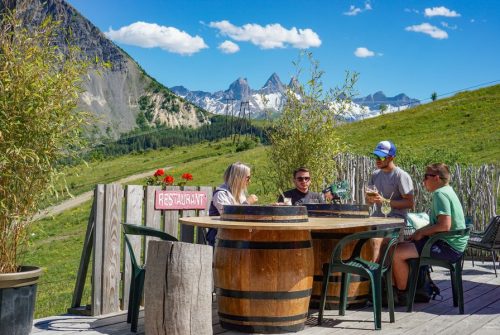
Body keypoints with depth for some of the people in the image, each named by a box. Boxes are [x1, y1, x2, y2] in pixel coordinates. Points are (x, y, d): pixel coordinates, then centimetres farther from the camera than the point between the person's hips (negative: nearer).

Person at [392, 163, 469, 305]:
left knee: (397, 252, -16)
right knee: (404, 246, 22)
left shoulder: (440, 194, -17)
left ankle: (401, 295, -1)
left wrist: (421, 232, -13)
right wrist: (420, 231, 8)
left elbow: (445, 226, -27)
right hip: (451, 243, 11)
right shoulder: (446, 191, 16)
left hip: (448, 247, -11)